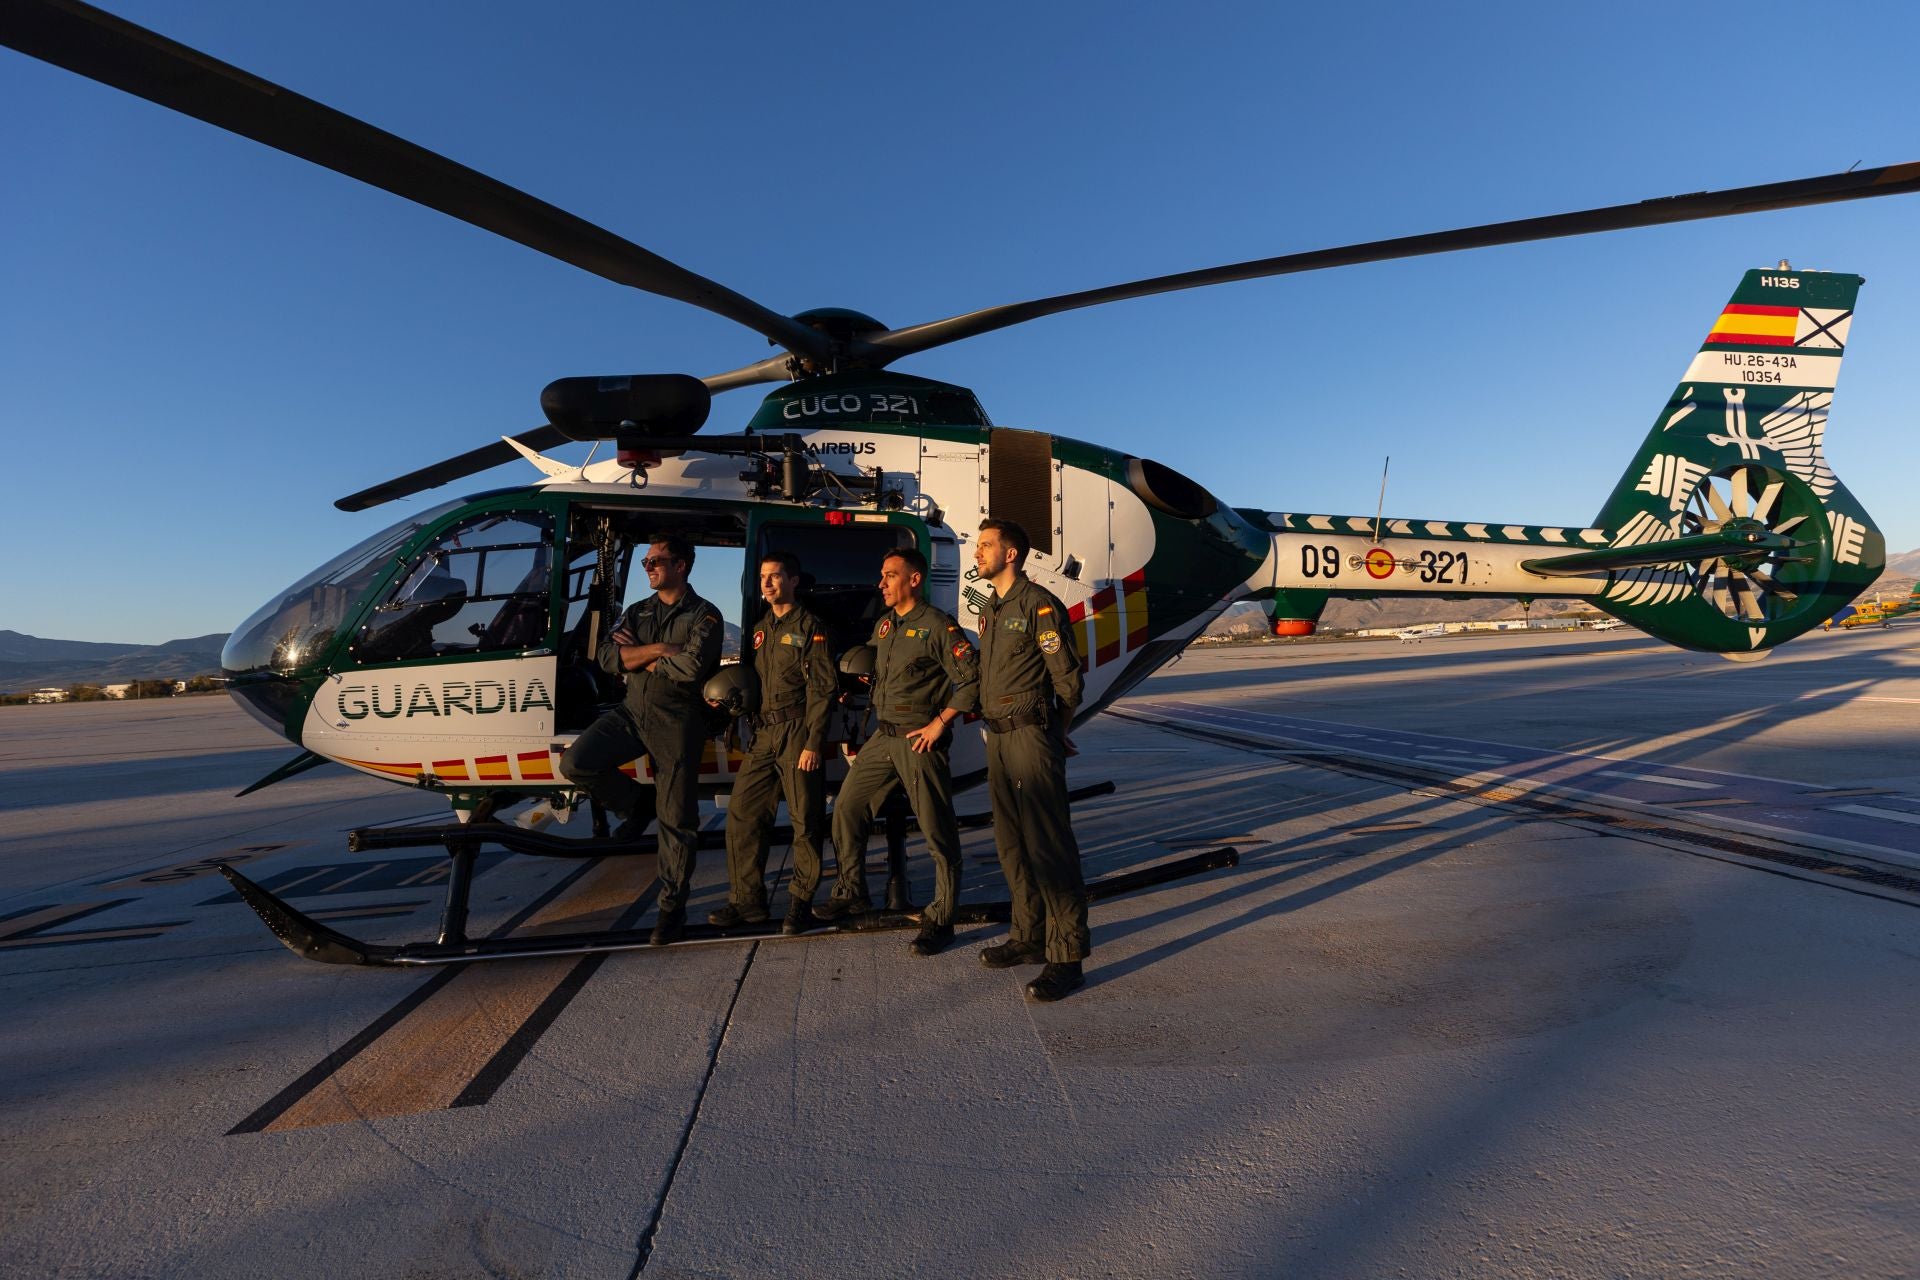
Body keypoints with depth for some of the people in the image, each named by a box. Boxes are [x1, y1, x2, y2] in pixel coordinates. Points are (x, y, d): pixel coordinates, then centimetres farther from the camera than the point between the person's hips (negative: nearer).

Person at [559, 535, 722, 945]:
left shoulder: (704, 616, -4)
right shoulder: (637, 612, 14)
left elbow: (693, 666, -22)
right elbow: (606, 656, -1)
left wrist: (639, 658, -7)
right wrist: (658, 649, -13)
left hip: (677, 723, -5)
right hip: (632, 713, 5)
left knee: (676, 820, -1)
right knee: (575, 764, -15)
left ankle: (672, 907, 13)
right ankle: (636, 803, 12)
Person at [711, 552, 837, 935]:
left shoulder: (810, 627, -4)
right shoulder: (760, 630, 18)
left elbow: (823, 689, -10)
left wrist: (813, 743, -15)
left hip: (798, 735, -7)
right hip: (763, 736, 7)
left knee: (805, 821, -1)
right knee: (742, 814, 5)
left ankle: (801, 902, 12)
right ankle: (747, 900, 17)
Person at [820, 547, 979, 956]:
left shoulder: (938, 626, -11)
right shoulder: (883, 625, 13)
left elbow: (972, 680, -15)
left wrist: (939, 723, -15)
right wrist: (879, 716, 12)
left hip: (919, 741, -8)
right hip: (882, 737, 8)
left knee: (937, 831, -2)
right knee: (847, 808, 12)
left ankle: (940, 920, 9)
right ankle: (852, 893, 30)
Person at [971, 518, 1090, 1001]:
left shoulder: (1040, 605, -10)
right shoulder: (990, 610, 16)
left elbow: (1067, 681, -10)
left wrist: (1050, 737, -1)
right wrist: (995, 726, 13)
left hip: (1031, 736, -9)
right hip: (998, 738, 9)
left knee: (1048, 844, -6)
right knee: (1011, 843, 14)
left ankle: (1066, 956, 1)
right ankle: (1028, 936, 27)